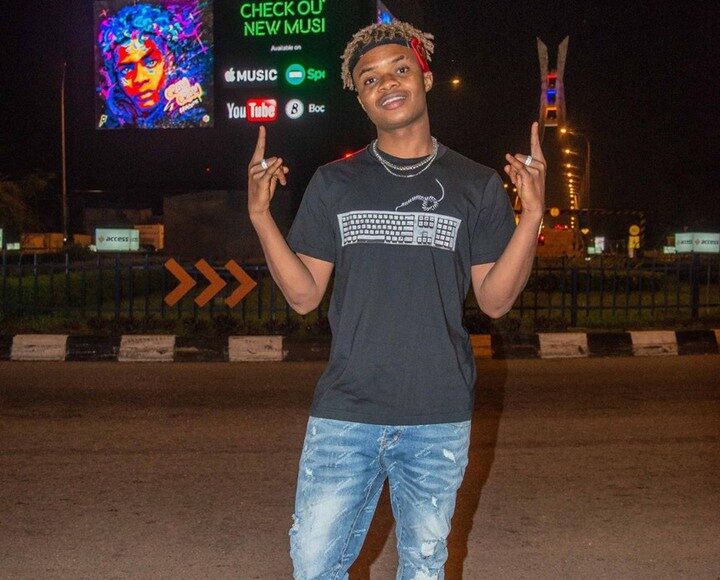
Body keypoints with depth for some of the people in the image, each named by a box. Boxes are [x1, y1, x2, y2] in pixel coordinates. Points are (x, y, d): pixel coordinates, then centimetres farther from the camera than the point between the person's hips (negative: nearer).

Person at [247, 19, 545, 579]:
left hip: (440, 417, 0)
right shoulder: (333, 184, 6)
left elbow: (494, 299, 2)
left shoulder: (476, 185, 4)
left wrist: (532, 215, -10)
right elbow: (304, 295, 5)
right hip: (345, 410, 1)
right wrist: (261, 214, -6)